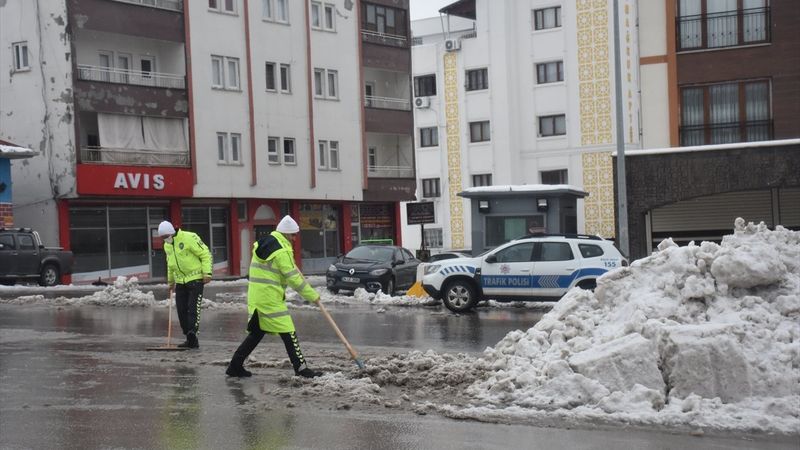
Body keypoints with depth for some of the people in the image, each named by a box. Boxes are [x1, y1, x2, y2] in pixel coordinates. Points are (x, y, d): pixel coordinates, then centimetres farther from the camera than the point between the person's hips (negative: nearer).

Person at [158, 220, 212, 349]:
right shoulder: (167, 245, 10)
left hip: (195, 279, -7)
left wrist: (207, 273, -19)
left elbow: (205, 254, -13)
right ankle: (190, 340, 11)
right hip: (180, 282, 7)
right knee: (182, 310, 4)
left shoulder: (189, 238, -15)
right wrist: (170, 280, 29)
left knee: (193, 308, -14)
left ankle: (192, 335, -20)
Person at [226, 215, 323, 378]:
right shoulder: (281, 251, -15)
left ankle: (235, 366, 18)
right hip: (270, 298, -9)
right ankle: (300, 368, -2)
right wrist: (313, 296, -7)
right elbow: (294, 279, -14)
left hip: (256, 296, 9)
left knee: (257, 332, 16)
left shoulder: (265, 243, 14)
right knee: (288, 332, -4)